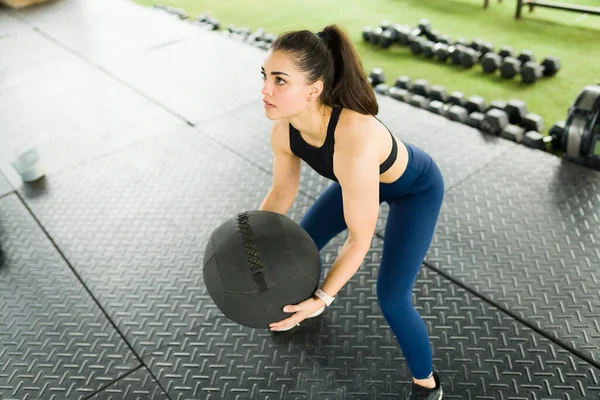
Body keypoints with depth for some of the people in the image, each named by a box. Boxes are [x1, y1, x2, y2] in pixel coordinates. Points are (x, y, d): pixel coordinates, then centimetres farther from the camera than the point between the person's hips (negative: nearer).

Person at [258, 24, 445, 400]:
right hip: (369, 179, 7)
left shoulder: (354, 145, -47)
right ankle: (301, 301, 47)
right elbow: (283, 191, -7)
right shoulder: (284, 129, -25)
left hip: (417, 189, -6)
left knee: (392, 298, -10)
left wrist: (322, 300, -35)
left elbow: (360, 240, -34)